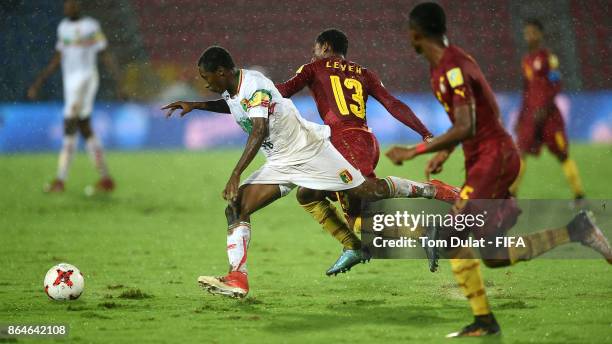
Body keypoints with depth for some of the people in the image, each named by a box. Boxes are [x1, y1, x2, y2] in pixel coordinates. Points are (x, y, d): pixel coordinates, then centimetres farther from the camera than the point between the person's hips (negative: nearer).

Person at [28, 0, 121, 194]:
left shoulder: (91, 26, -6)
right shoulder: (63, 27, 15)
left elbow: (106, 56, -4)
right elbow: (57, 60, 20)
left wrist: (119, 81, -10)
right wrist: (38, 83, 17)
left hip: (85, 78, -8)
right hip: (70, 82, 8)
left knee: (70, 128, -10)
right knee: (85, 130, 8)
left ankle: (60, 180, -9)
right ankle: (105, 179, 11)